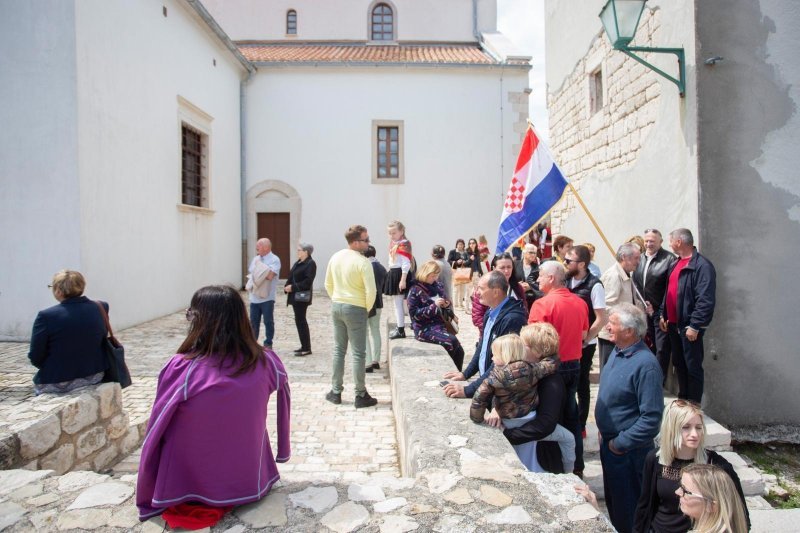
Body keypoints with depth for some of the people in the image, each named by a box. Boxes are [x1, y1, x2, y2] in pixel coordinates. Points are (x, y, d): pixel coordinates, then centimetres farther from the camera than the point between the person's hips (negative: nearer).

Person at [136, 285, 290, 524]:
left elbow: (155, 435, -12)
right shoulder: (265, 362, -15)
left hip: (189, 487, -1)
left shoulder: (180, 369, -23)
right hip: (251, 482, 2)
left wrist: (147, 499, 4)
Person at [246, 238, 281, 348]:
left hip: (267, 297, -6)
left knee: (268, 322, 4)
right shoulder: (256, 259, 12)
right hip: (254, 296, 6)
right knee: (253, 321, 12)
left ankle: (268, 344, 16)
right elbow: (250, 273, 20)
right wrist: (249, 283, 0)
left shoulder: (274, 260, -9)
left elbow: (270, 275, -21)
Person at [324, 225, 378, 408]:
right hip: (355, 309, -6)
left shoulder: (335, 257, 4)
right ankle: (361, 395, 10)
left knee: (338, 350, 15)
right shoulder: (363, 262, -17)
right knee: (358, 353, 2)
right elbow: (371, 291, -19)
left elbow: (328, 284, 11)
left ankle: (335, 392, 21)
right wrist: (367, 309, -3)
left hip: (336, 306, 6)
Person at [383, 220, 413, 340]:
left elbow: (406, 264, -21)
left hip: (399, 274, -10)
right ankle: (400, 326, 28)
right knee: (396, 302, 17)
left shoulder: (404, 244, -16)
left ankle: (401, 330, 1)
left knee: (398, 303, -5)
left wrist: (403, 280, -24)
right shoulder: (394, 244, 14)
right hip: (393, 274, 10)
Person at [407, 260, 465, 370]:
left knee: (459, 351, -8)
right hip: (424, 329, -6)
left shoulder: (438, 286, 9)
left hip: (439, 325, 6)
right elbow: (414, 314, -14)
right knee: (452, 341, -25)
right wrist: (434, 305, -21)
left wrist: (446, 305, -4)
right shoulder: (415, 290, -8)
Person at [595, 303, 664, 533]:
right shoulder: (617, 351, 1)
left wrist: (620, 444, -18)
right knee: (612, 499, 25)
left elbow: (651, 418, -26)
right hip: (608, 443, 8)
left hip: (627, 452, -8)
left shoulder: (645, 364, -26)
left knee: (627, 508, 11)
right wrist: (604, 432, 11)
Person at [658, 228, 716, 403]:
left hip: (689, 326, -9)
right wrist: (662, 314, 12)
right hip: (673, 324, 9)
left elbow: (706, 300, -21)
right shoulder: (676, 263, 12)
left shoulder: (702, 266, -16)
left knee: (693, 367, 2)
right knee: (678, 364, 18)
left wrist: (694, 326, -22)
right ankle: (682, 400, 31)